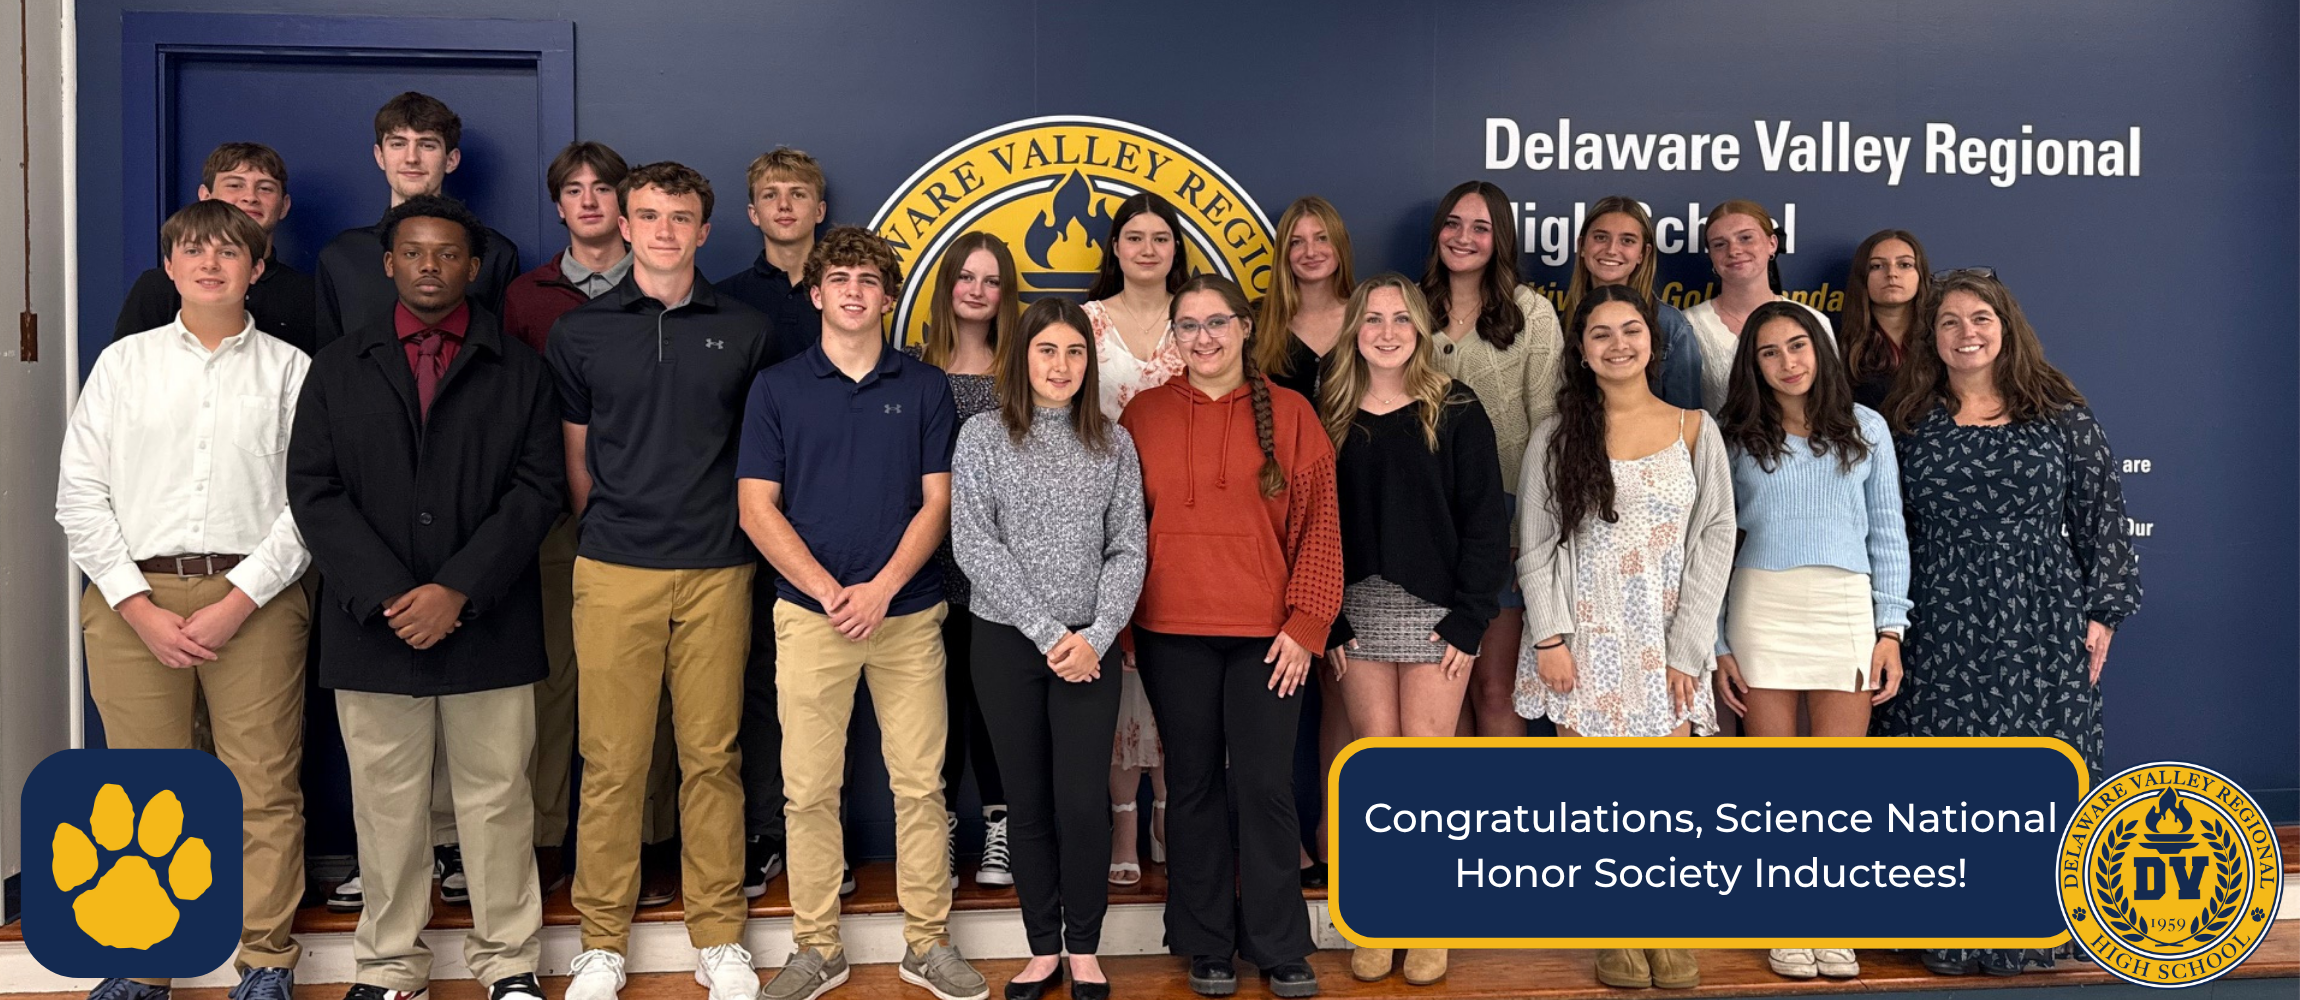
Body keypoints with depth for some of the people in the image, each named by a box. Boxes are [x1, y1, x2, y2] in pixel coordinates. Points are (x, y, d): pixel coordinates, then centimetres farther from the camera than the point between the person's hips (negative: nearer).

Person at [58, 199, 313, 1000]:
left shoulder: (289, 370, 7)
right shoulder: (124, 363, 12)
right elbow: (79, 493, 6)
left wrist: (236, 604, -10)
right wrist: (142, 609, -5)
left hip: (253, 599, -1)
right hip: (135, 599, 2)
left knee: (264, 785, 0)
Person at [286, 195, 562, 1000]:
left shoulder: (520, 372, 7)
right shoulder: (337, 368, 11)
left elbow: (538, 489, -2)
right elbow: (314, 490, 3)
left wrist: (458, 591, -12)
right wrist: (387, 596, -10)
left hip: (488, 626, -1)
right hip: (373, 626, 1)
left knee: (496, 799, 4)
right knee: (386, 805, 7)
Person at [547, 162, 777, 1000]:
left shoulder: (744, 332, 7)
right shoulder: (579, 333, 7)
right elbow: (576, 459, 12)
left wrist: (736, 531, 7)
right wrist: (613, 531, 8)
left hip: (717, 572, 0)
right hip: (613, 574, 0)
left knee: (711, 757, 5)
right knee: (611, 761, 1)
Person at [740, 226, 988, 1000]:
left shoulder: (925, 387, 6)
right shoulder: (777, 387, 5)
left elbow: (936, 502, 2)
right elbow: (758, 508, 0)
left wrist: (879, 590, -11)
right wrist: (829, 592, -11)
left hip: (908, 613, 1)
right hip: (809, 612, 0)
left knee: (920, 784, 4)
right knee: (809, 789, 4)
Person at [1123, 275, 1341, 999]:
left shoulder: (1289, 414, 2)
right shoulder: (1144, 414, 5)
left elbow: (1318, 525, 0)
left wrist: (1306, 624, -6)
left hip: (1267, 635, -1)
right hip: (1173, 635, 1)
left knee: (1267, 787, 3)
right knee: (1194, 785, 10)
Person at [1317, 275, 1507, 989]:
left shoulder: (1455, 409, 1)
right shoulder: (1333, 416, 7)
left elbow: (1483, 519, -2)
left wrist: (1469, 615, -9)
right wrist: (1329, 621, -2)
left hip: (1436, 610, -2)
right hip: (1359, 613, 2)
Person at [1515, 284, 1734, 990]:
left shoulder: (1693, 429, 7)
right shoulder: (1557, 436, 5)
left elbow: (1715, 538, 3)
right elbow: (1536, 546, 3)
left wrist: (1686, 648, -4)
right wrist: (1550, 638, -8)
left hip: (1665, 641, 0)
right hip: (1585, 640, 0)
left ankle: (1670, 936, 11)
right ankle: (1620, 936, 12)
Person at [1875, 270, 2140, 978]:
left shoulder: (2062, 419, 5)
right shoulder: (1908, 423, 6)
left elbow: (2102, 520, 7)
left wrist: (2103, 613, 1)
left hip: (2041, 631, 0)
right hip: (1938, 637, 0)